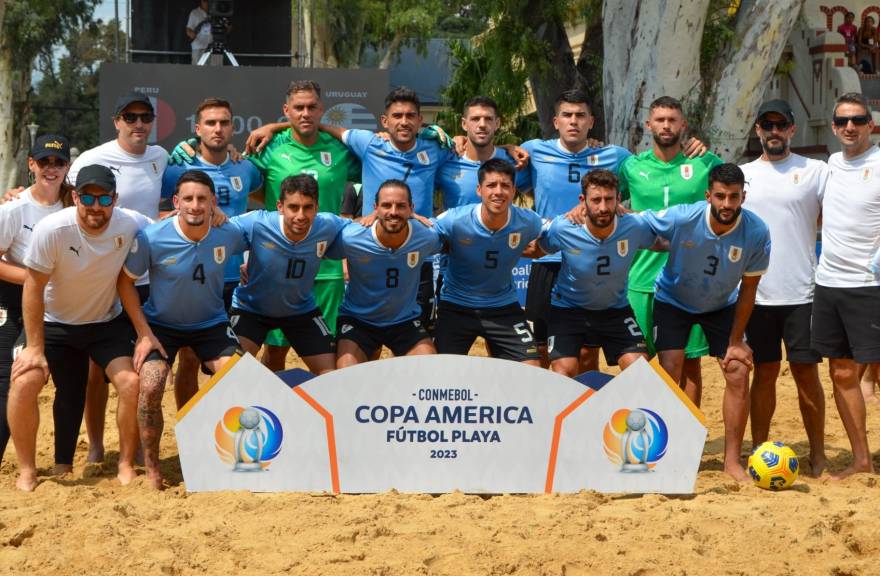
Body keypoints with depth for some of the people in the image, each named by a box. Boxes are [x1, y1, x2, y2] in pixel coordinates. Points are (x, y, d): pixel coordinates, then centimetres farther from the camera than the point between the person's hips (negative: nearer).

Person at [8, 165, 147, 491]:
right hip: (53, 322, -1)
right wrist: (35, 347, -18)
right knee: (24, 382, -19)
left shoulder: (131, 225, -22)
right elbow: (34, 287, -18)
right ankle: (27, 471, -2)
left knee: (132, 383, -16)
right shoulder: (51, 229, -27)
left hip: (107, 321, 2)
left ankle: (126, 465, 3)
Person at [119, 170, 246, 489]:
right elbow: (125, 280, -10)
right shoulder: (151, 238, -23)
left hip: (211, 323, 2)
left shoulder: (228, 234, -16)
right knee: (150, 388, -22)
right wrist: (144, 334, -13)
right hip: (161, 324, -2)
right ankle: (151, 467, -2)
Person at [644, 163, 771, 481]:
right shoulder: (681, 219, -33)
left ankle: (732, 460, 5)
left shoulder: (757, 232, -27)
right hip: (673, 301, -2)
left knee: (738, 374, -7)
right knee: (670, 374, -14)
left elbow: (748, 288, -14)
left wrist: (735, 341, -10)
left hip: (722, 306, 2)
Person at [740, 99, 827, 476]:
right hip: (757, 294, 2)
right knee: (764, 373, 7)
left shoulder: (815, 172, 2)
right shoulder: (741, 175, 10)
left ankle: (818, 455, 11)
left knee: (806, 373, 1)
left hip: (801, 293, -2)